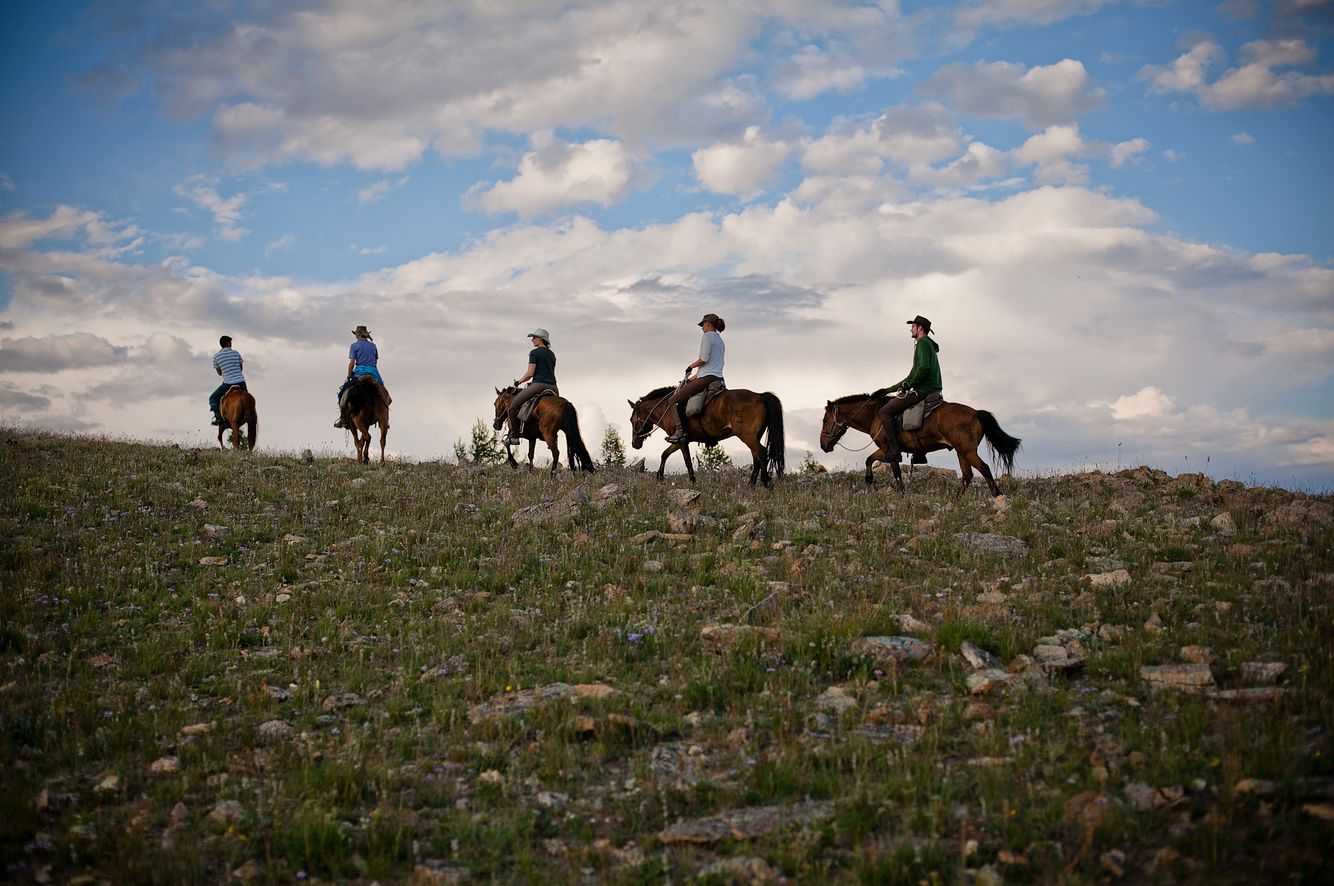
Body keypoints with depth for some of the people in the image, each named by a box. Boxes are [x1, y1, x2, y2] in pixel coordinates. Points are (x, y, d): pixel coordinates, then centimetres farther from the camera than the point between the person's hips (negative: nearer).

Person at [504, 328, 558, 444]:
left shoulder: (534, 353, -4)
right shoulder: (552, 354, 19)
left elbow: (530, 373, -11)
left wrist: (519, 381, 5)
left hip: (539, 386, -7)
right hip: (552, 387, 7)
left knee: (513, 405, 1)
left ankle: (514, 436, -4)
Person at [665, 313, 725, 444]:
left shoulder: (707, 336, -6)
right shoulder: (720, 340, 24)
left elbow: (704, 359, -18)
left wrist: (691, 367, 0)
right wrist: (693, 378, 26)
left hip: (707, 378, -10)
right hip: (718, 378, 10)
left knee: (675, 399, -8)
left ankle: (681, 432, -17)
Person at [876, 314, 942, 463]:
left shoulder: (923, 342, -7)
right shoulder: (929, 345, 27)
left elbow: (924, 368, -24)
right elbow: (913, 376, 30)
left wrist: (909, 385, -14)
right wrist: (890, 389, 26)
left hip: (922, 390, -11)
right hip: (931, 392, 11)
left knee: (884, 412, -9)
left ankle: (893, 450, -18)